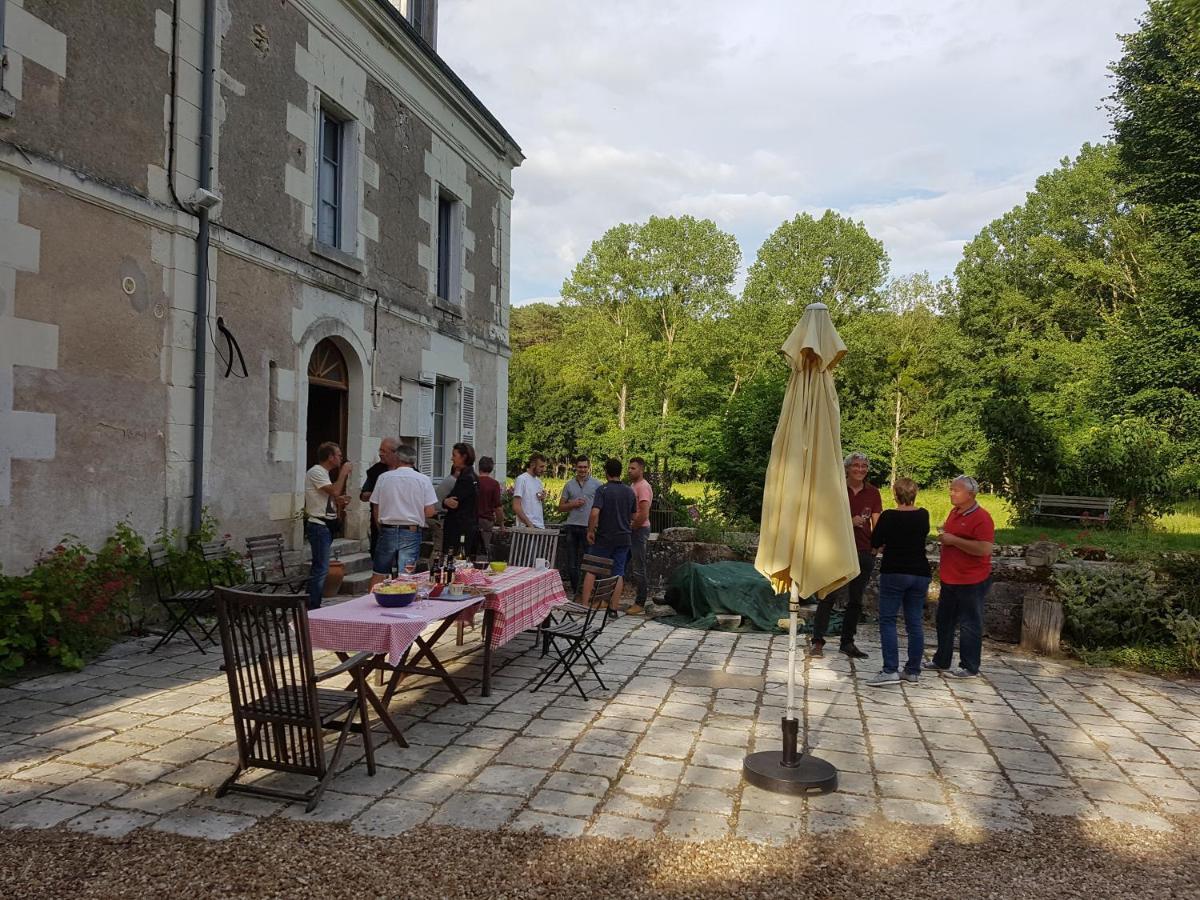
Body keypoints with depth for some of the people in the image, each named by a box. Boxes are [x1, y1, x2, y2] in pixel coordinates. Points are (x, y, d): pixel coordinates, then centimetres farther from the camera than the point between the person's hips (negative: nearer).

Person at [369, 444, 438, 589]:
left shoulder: (384, 477, 0)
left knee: (378, 573, 12)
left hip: (387, 530, 1)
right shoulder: (423, 480, -3)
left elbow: (375, 509, 4)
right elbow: (430, 511, -7)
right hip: (411, 533, -1)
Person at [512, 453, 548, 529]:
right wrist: (529, 523, -20)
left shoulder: (538, 481, 16)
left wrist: (542, 498, 1)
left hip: (540, 526, 8)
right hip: (527, 527, -8)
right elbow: (516, 507, -14)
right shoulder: (521, 479, -8)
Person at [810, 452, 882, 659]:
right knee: (829, 596, -7)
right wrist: (849, 521, -17)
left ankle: (847, 642, 20)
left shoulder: (872, 493, 8)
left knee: (856, 599, 10)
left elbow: (876, 524, 4)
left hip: (864, 551, 3)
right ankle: (817, 641, -1)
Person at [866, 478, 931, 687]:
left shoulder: (889, 516, -12)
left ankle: (890, 670, -10)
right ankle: (913, 671, 14)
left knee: (887, 621, -2)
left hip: (894, 573, -5)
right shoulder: (923, 515, 3)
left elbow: (875, 543, -4)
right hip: (920, 573, 5)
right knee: (915, 622, 9)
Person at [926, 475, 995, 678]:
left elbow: (985, 549, -28)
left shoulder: (981, 518, -17)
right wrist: (943, 564, 17)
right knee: (944, 622, 16)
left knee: (969, 625, 3)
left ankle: (969, 668, 14)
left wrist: (953, 540, -24)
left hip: (972, 582, -9)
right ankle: (941, 661, 28)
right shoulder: (954, 512, 10)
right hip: (950, 579, 9)